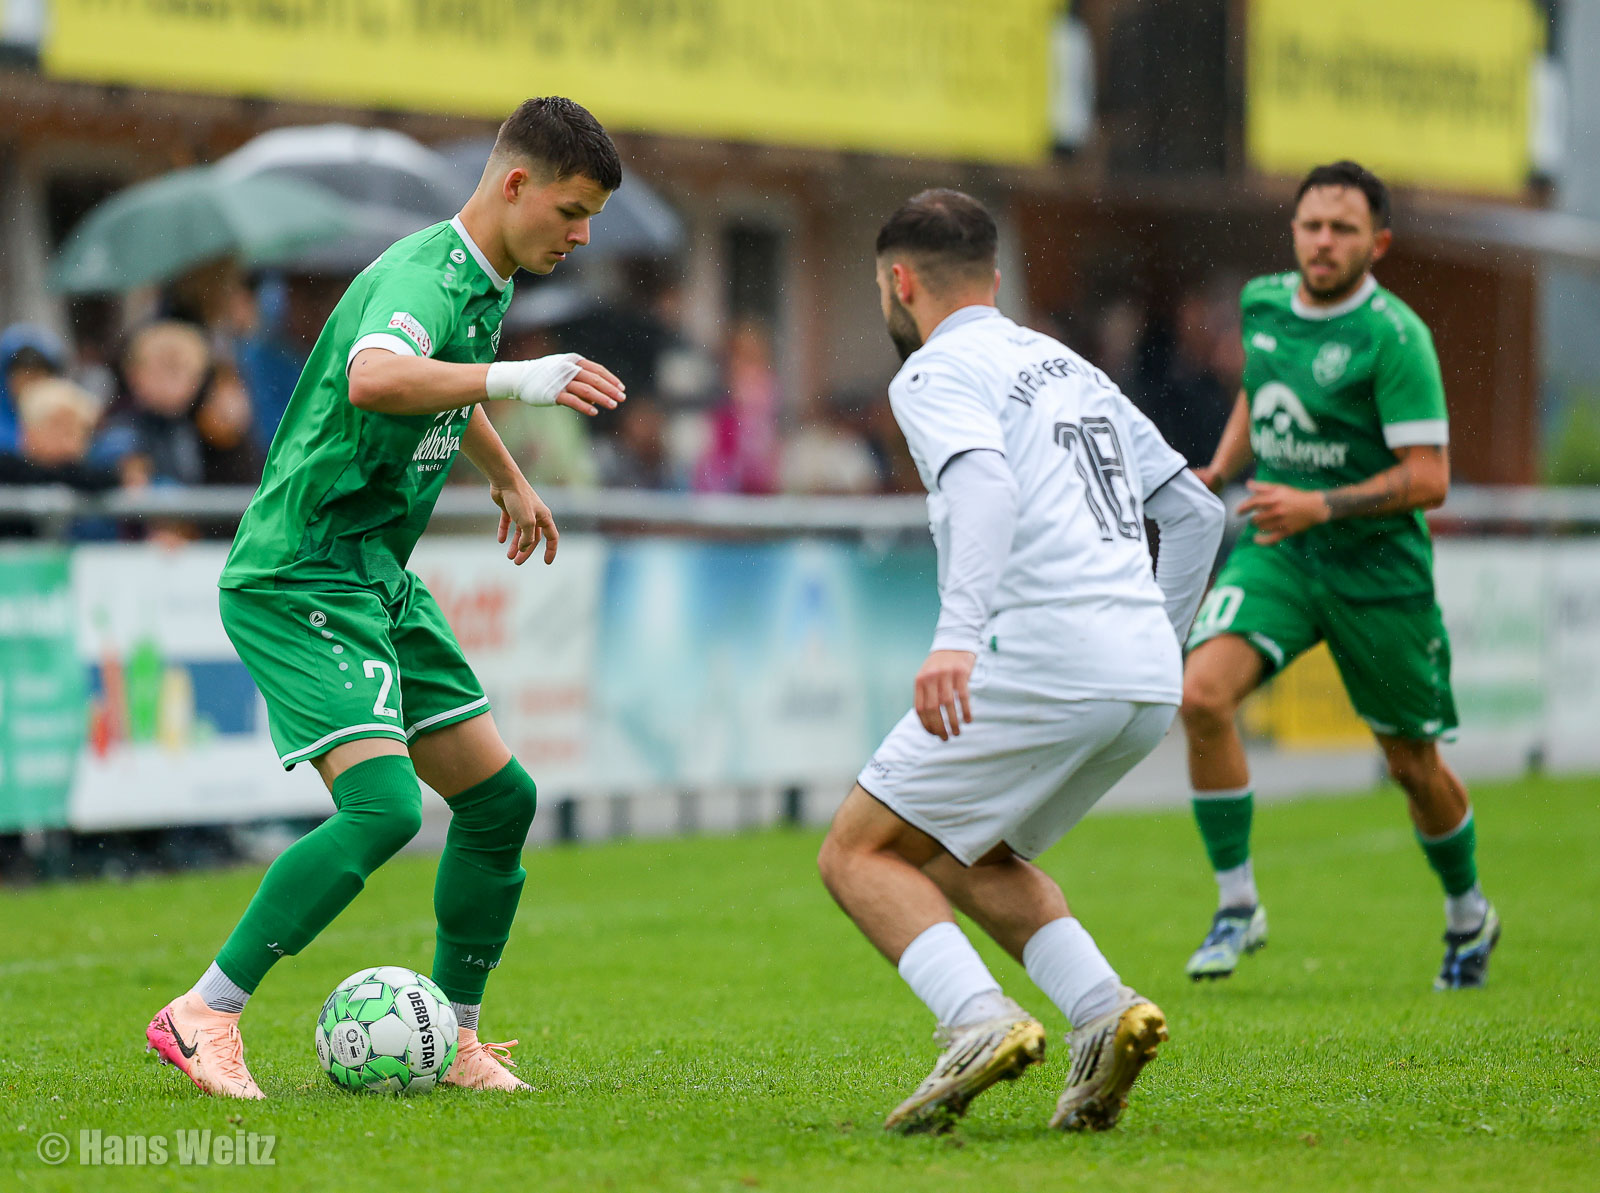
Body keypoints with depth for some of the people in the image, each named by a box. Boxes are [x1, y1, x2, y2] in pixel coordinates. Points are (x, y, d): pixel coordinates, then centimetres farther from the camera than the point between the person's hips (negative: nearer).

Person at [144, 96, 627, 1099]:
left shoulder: (486, 284, 12)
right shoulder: (424, 275, -20)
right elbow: (373, 378, -45)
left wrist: (509, 479, 48)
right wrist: (515, 379, -49)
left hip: (380, 582, 10)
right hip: (298, 582, -10)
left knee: (500, 797, 8)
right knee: (383, 807, -23)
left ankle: (456, 1039, 20)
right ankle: (203, 1017, -14)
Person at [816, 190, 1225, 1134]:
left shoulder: (937, 372, 1)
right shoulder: (1072, 369, 26)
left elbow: (986, 486, -20)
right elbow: (1197, 514, 27)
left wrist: (957, 635, -32)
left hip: (1043, 658, -8)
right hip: (1150, 683, 8)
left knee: (861, 855, 2)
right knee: (966, 854, 23)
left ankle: (981, 1020, -20)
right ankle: (1104, 1010, 2)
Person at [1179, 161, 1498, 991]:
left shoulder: (1394, 338, -17)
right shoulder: (1261, 303, 2)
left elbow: (1427, 480, -19)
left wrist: (1318, 506, -27)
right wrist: (1220, 471, 7)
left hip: (1376, 569, -4)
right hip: (1274, 549, 4)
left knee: (1413, 764, 10)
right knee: (1202, 695, -22)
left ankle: (1469, 913, 38)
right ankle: (1237, 906, -10)